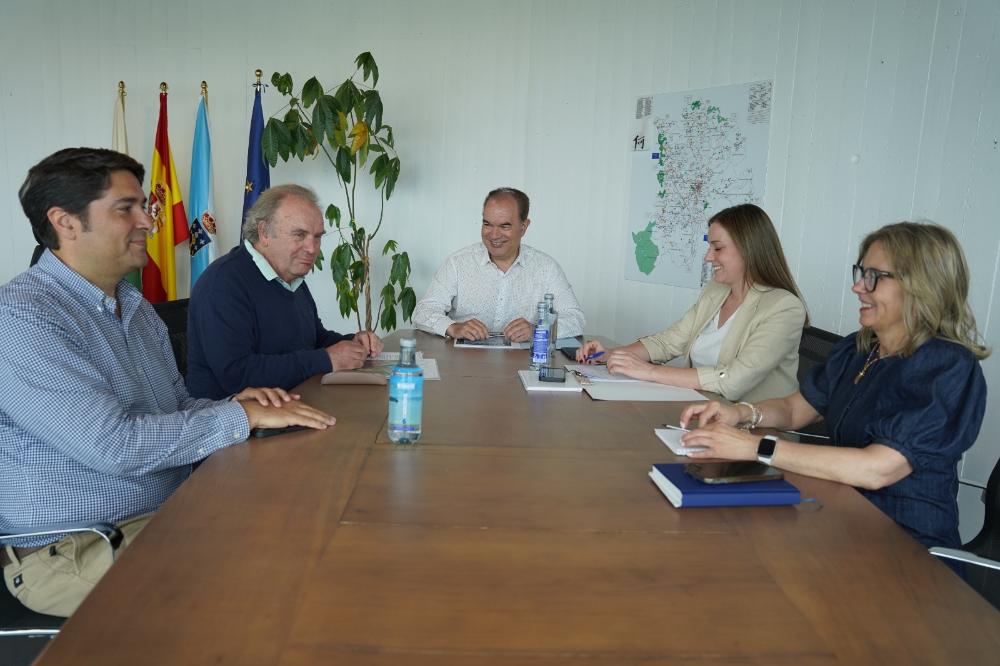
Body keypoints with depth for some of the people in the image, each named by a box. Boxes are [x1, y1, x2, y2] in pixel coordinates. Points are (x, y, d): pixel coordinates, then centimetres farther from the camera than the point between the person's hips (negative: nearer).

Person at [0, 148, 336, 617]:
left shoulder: (136, 308, 11)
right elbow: (114, 444, -26)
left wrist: (232, 403, -7)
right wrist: (244, 416, -19)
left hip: (172, 514, 8)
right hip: (73, 552, -8)